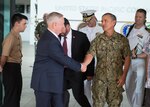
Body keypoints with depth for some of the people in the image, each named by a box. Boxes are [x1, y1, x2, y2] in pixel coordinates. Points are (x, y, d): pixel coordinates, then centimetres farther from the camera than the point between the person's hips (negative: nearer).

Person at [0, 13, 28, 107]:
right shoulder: (11, 37, -21)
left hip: (17, 67, 9)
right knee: (10, 94, 0)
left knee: (17, 92, 18)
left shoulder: (18, 36, 8)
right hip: (10, 67, -9)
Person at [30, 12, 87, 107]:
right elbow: (63, 58, -19)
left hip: (54, 82, 9)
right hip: (44, 83, -9)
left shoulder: (51, 37, 9)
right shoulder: (49, 41, -22)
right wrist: (80, 66, -8)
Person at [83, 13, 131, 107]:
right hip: (100, 78, 1)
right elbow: (90, 54, -9)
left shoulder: (122, 39, -3)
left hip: (116, 78, -1)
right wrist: (83, 65, -29)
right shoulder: (98, 39, 1)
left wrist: (124, 76, -7)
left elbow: (127, 58, -1)